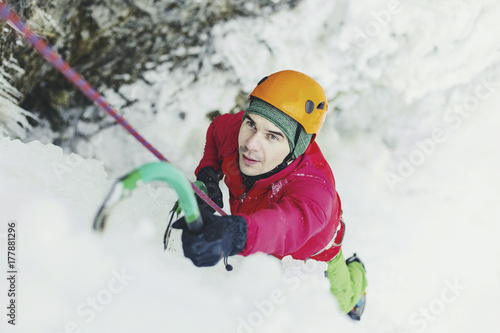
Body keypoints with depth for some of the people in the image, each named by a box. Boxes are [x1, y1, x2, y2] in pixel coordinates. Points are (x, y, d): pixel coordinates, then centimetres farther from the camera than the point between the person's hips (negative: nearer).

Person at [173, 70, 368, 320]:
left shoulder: (314, 185, -50)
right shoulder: (236, 128, -31)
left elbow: (293, 223, -73)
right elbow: (217, 128, -4)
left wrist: (233, 234, -92)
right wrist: (207, 172, -22)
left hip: (310, 257, -4)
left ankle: (355, 274, 53)